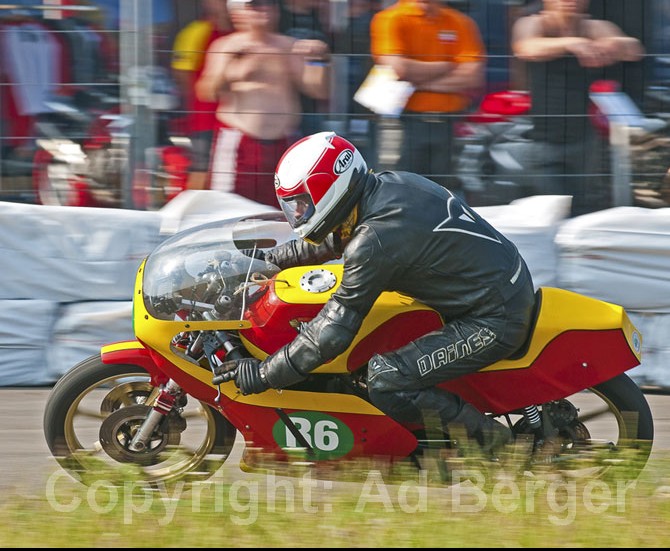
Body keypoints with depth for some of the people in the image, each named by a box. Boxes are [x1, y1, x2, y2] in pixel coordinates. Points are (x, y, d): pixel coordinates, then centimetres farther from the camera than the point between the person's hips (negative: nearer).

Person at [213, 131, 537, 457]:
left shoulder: (374, 242, -23)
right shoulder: (391, 184, 4)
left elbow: (333, 332, -19)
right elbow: (336, 239, 25)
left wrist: (263, 375, -11)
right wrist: (274, 257, 31)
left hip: (495, 321, -10)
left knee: (386, 384, -17)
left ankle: (485, 436, -2)